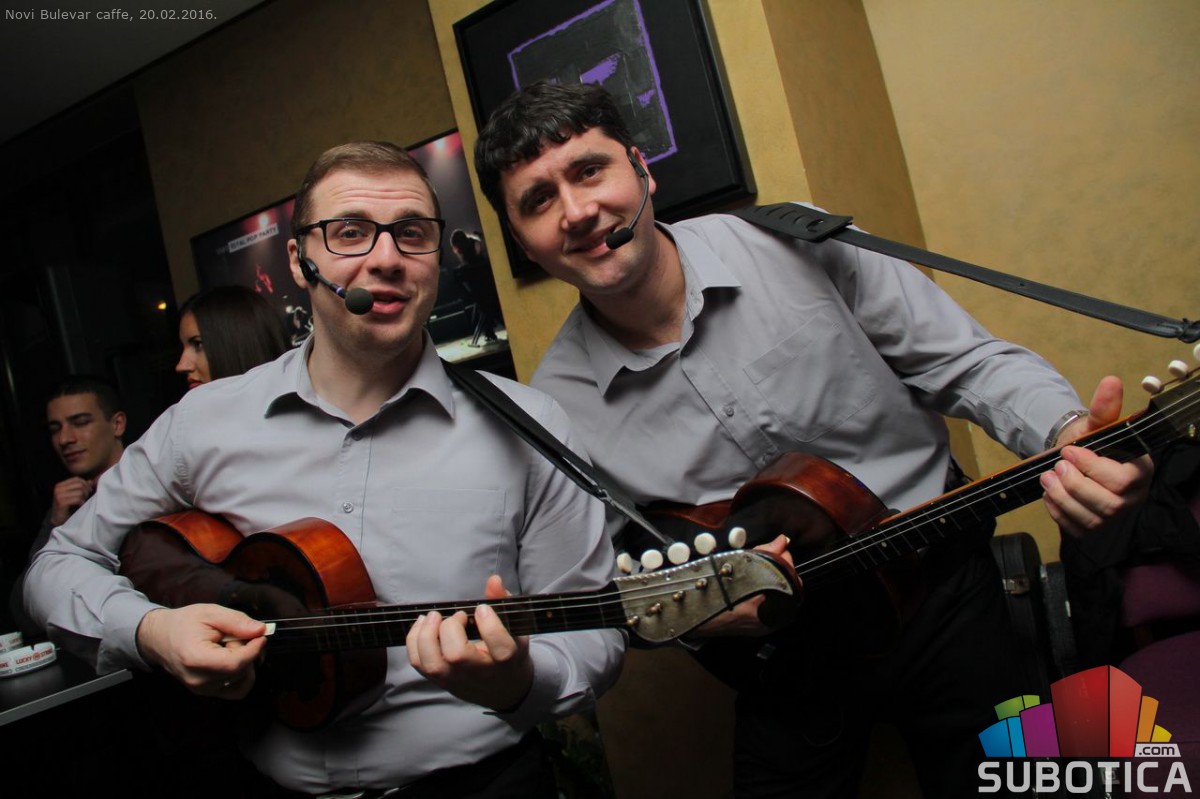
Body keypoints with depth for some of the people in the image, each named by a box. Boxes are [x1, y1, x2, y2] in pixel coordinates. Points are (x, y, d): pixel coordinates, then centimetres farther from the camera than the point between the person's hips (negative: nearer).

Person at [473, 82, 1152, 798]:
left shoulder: (793, 244, -13)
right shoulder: (556, 407, -11)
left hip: (945, 593, 1)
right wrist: (709, 612, -20)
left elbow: (973, 363, -7)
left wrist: (1070, 437, -26)